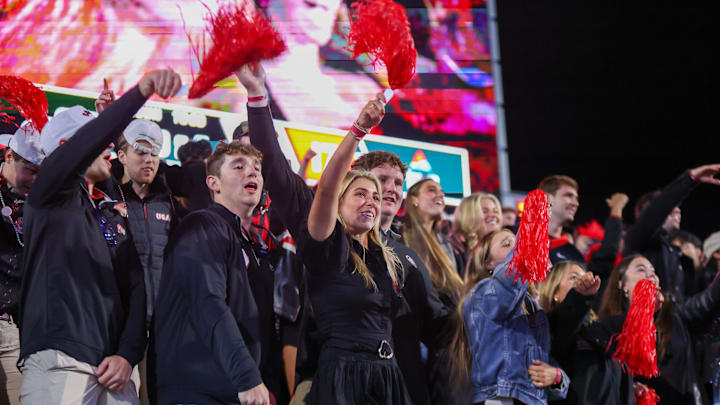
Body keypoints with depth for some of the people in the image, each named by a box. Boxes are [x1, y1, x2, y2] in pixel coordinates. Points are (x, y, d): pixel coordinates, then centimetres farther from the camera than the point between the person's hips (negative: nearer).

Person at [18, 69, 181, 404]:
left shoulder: (114, 215, 23)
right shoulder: (53, 196, 3)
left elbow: (136, 286, 15)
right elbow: (85, 144, -18)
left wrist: (128, 354, -2)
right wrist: (142, 90, -29)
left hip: (112, 369, 7)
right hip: (58, 362, -7)